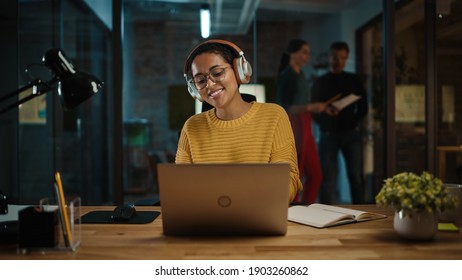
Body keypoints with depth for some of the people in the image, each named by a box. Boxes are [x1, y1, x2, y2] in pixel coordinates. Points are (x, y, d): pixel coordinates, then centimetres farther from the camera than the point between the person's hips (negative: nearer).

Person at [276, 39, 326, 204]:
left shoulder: (301, 75, 16)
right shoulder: (285, 76, -9)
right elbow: (284, 108, -16)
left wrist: (319, 108, 11)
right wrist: (310, 107, -23)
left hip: (305, 128, 9)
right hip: (292, 129, -9)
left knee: (315, 175, 8)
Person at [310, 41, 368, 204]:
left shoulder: (354, 80, 11)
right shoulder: (320, 82, 8)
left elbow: (363, 108, 9)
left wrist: (352, 122, -5)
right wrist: (326, 122, -16)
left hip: (351, 134, 1)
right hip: (329, 135, -1)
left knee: (356, 178, -2)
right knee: (328, 180, -4)